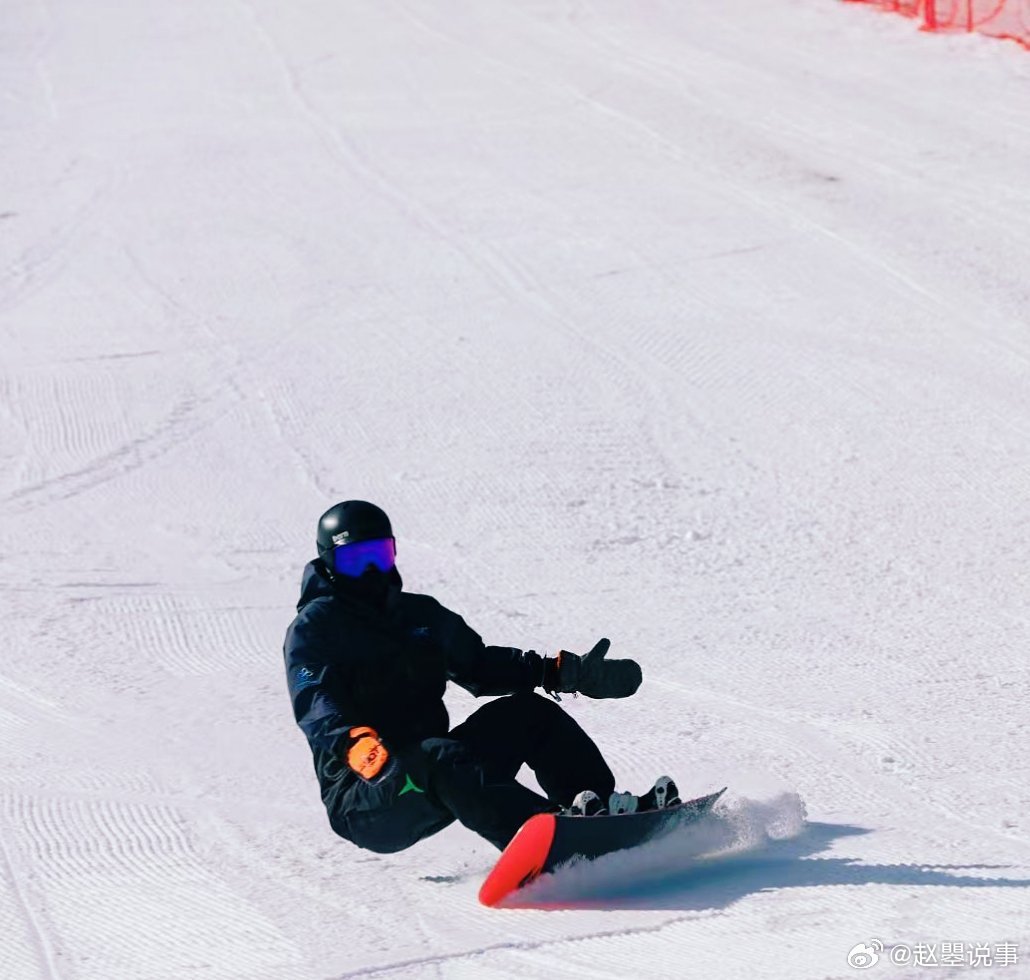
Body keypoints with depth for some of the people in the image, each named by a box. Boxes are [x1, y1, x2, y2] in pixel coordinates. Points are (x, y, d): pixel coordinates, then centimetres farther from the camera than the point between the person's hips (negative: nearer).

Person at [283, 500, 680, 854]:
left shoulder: (419, 615, 18)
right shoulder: (312, 630, -2)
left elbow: (480, 666, 24)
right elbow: (316, 708, -18)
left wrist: (565, 671, 9)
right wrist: (357, 744, -41)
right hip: (363, 801, -7)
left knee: (528, 712, -7)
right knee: (439, 758, -37)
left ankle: (609, 811, -23)